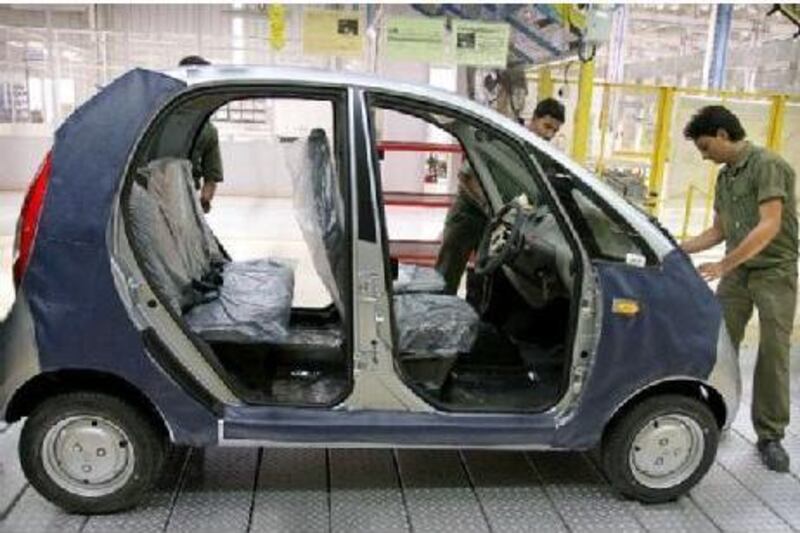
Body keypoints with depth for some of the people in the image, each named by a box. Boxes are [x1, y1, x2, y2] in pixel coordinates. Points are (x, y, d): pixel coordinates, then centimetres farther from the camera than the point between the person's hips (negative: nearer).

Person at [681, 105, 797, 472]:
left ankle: (770, 436, 7)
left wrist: (722, 265, -25)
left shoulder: (767, 165, -13)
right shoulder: (724, 177, 11)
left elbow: (770, 226, -22)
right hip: (737, 271, 6)